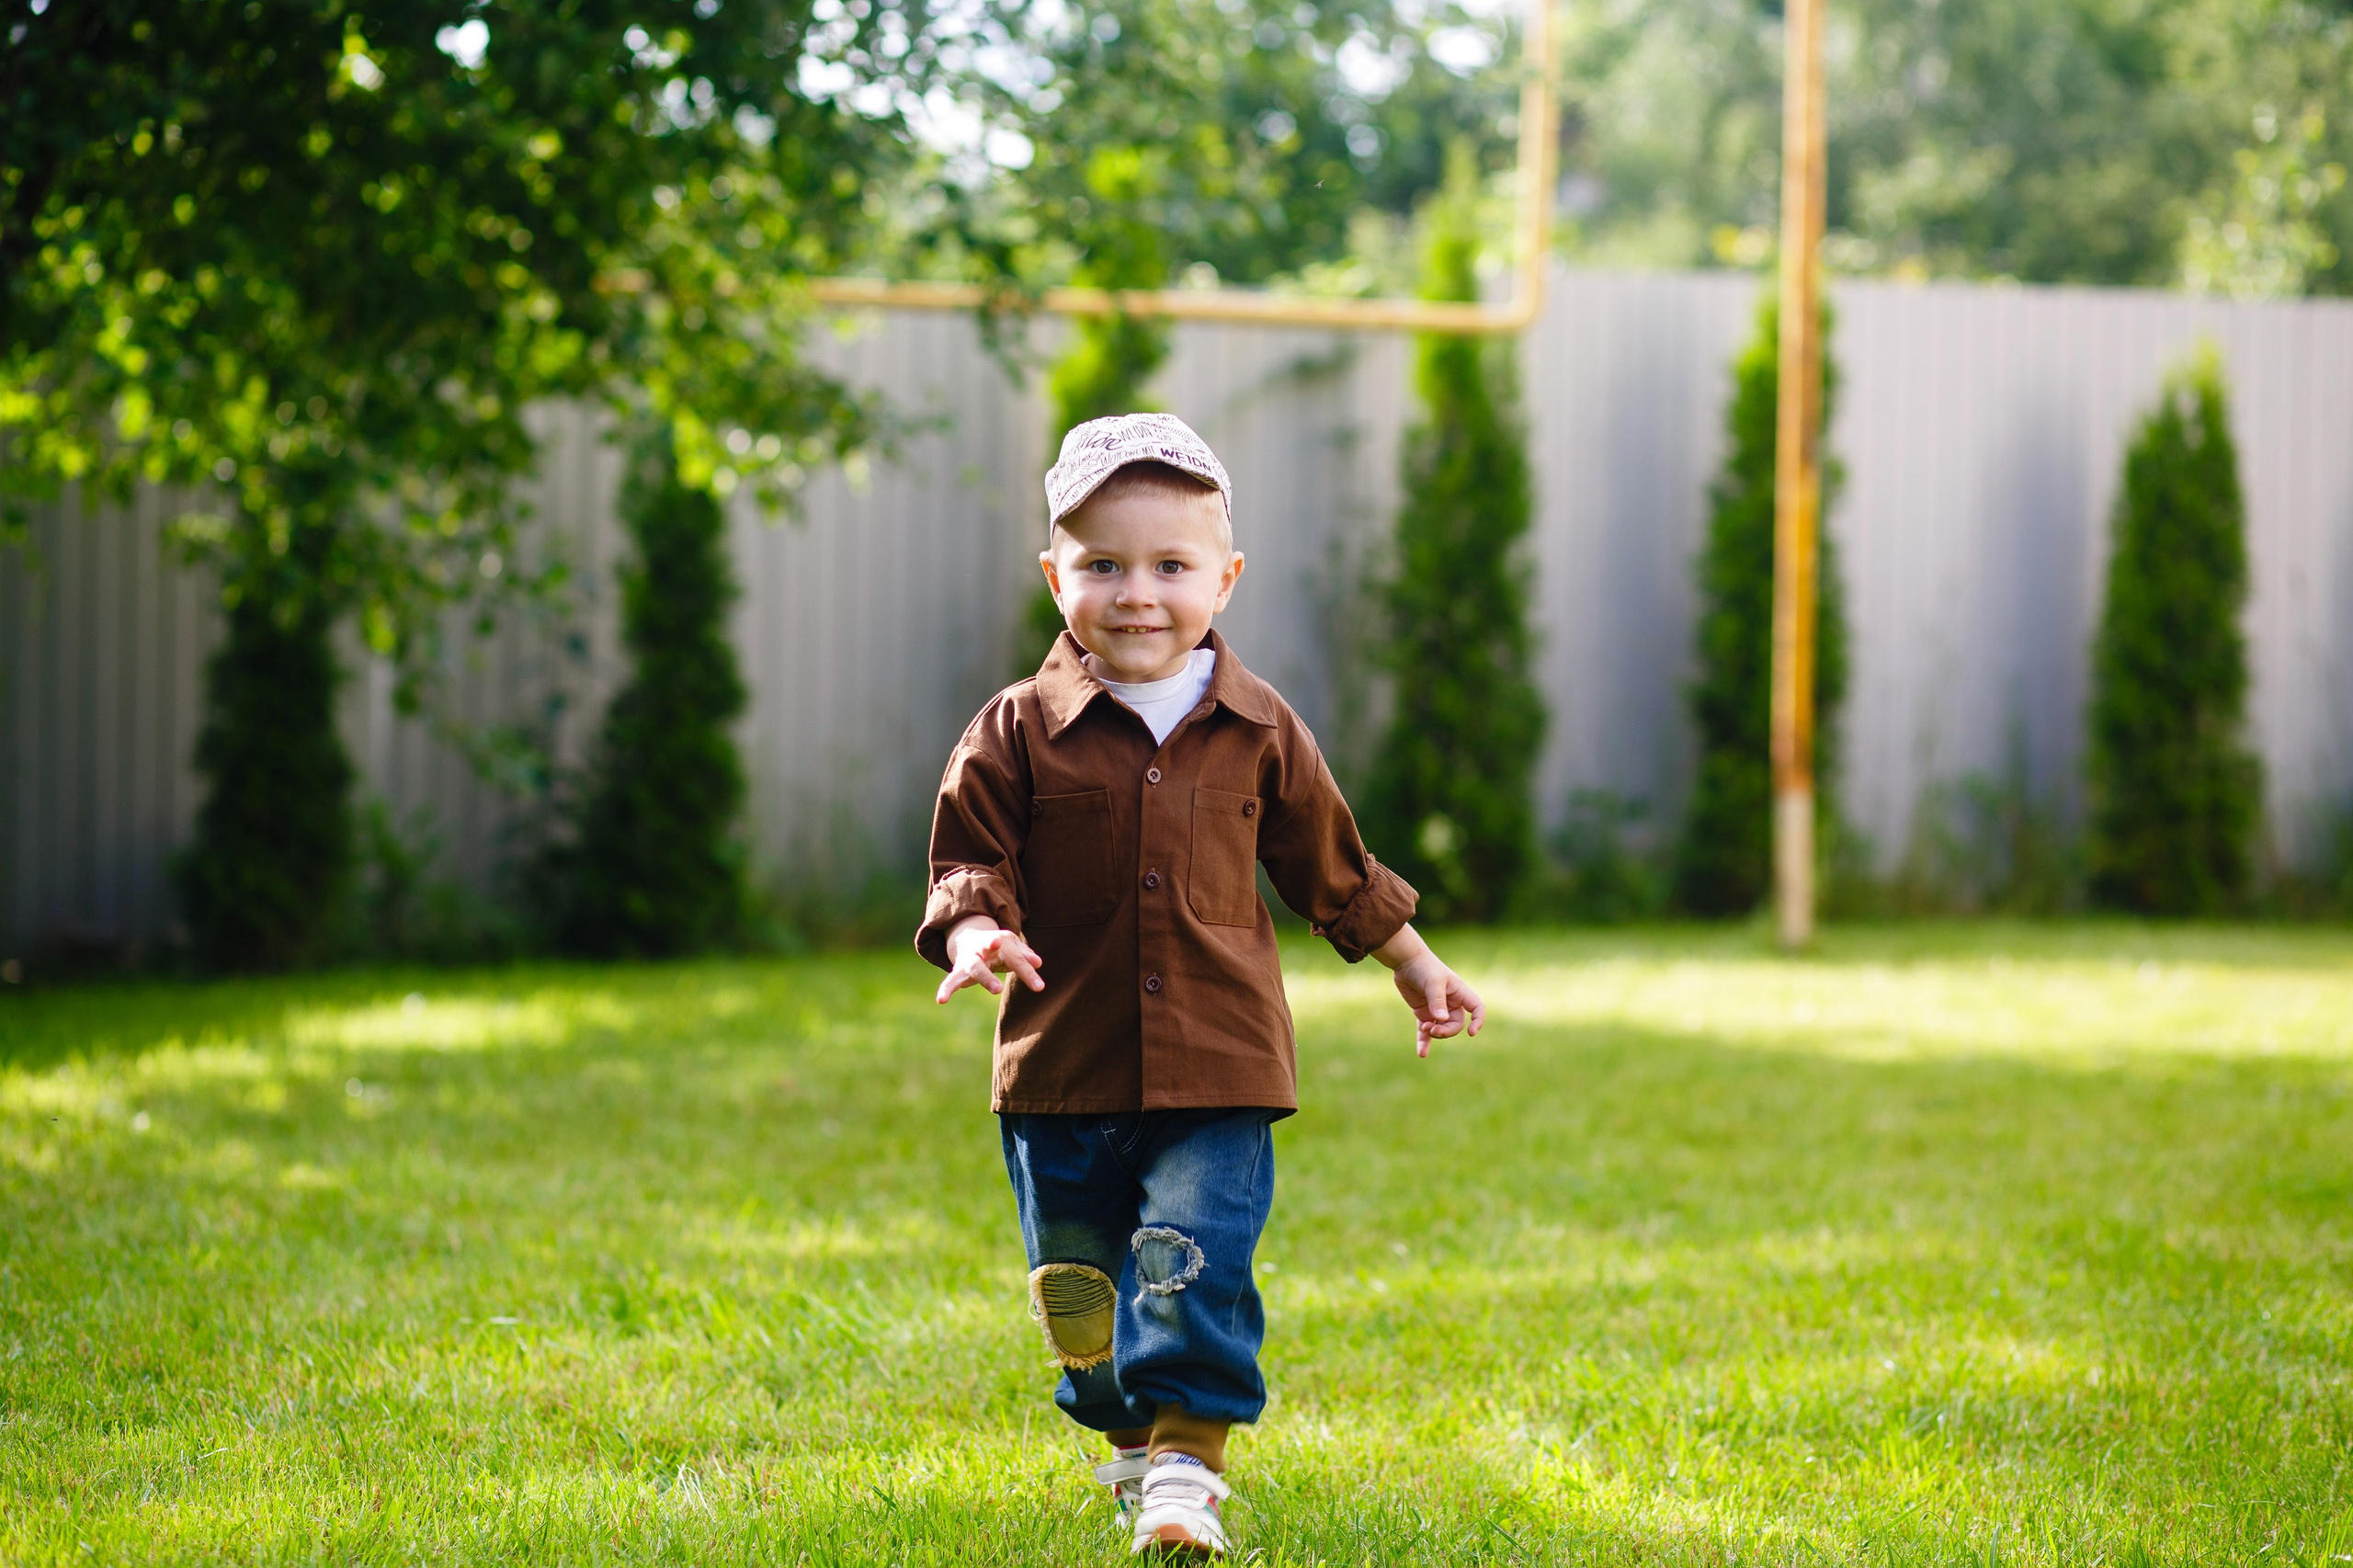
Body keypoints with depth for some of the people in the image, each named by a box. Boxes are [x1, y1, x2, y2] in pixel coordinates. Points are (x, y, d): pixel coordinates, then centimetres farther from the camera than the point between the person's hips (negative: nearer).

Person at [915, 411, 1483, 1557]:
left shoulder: (1258, 734, 3)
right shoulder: (1019, 733, -3)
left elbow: (1332, 867, 17)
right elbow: (968, 865, -1)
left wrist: (1415, 967, 25)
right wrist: (976, 936, -23)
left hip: (1216, 1072, -1)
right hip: (1062, 1069, 1)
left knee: (1195, 1262, -14)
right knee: (1077, 1285, 11)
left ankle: (1187, 1462, -8)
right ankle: (1128, 1441, 32)